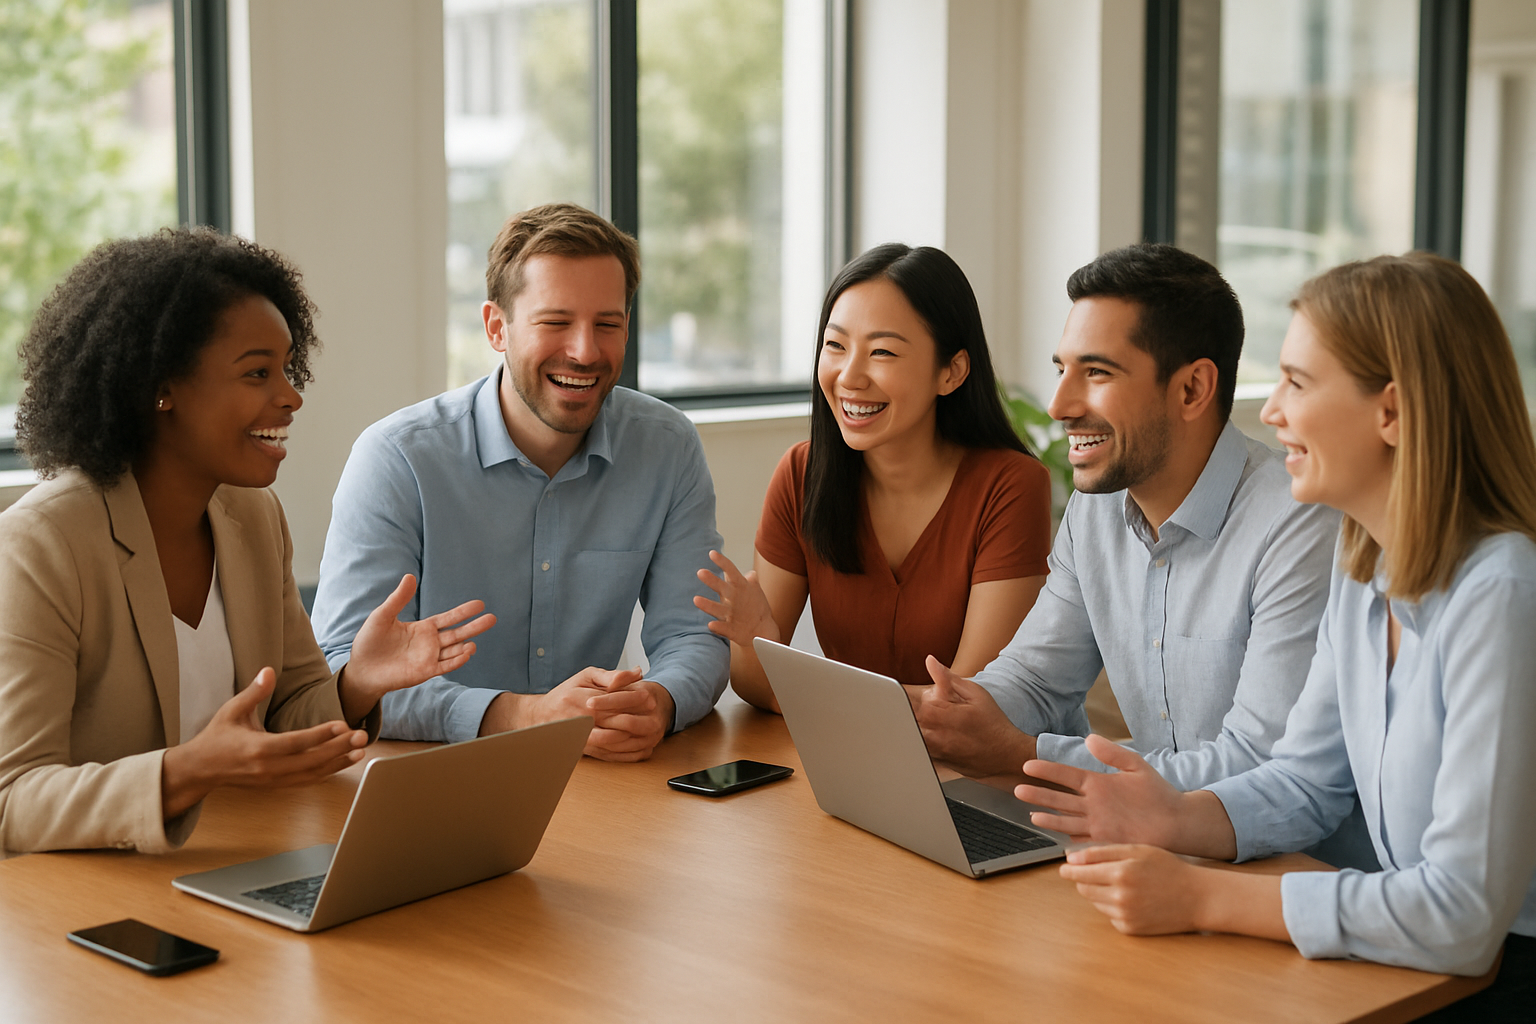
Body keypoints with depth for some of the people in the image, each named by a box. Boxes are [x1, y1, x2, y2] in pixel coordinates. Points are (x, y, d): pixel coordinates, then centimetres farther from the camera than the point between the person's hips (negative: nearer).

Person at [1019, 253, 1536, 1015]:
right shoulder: (1362, 567, 5)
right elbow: (1304, 782, 11)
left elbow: (1462, 914, -26)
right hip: (1415, 959, 7)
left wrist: (1202, 899, -23)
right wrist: (1176, 820, -8)